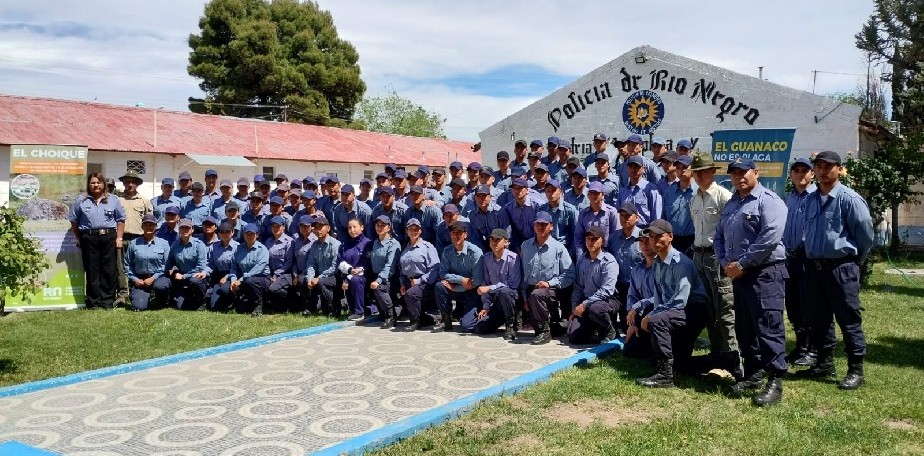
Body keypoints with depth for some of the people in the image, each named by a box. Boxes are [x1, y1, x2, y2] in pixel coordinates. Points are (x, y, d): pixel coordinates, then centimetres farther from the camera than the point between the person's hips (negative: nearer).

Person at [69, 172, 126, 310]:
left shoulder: (113, 200, 11)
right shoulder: (81, 201, 10)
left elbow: (120, 220, 10)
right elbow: (73, 221, 12)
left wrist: (119, 238, 2)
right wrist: (78, 239, 5)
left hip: (109, 237, 0)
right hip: (89, 238, 0)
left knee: (109, 270, 0)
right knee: (92, 270, 2)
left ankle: (107, 301, 6)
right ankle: (93, 302, 8)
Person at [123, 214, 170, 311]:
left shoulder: (163, 243, 1)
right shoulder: (133, 244, 4)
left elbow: (166, 265, -4)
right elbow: (127, 264, 8)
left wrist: (153, 278, -13)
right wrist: (134, 279, -3)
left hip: (158, 277, -1)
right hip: (139, 279, 1)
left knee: (160, 286, -37)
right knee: (138, 307, -15)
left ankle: (162, 300, -1)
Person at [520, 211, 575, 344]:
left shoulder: (558, 248, -5)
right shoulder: (525, 246, 8)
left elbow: (569, 275, -7)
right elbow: (522, 274, 10)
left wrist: (549, 283, -18)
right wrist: (524, 296, 4)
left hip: (552, 290, -5)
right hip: (530, 290, 5)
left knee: (536, 294, -37)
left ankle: (545, 332, -22)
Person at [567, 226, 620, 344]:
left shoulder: (609, 261, -11)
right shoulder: (582, 260, 8)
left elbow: (606, 290, -20)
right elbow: (577, 287, 12)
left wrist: (585, 304, -23)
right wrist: (574, 308, 1)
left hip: (607, 301, -5)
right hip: (586, 302, 5)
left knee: (595, 309, -40)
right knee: (573, 337, -13)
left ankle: (610, 331, -7)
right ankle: (598, 330, 17)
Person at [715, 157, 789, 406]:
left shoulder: (768, 200, -9)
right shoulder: (730, 204, 18)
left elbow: (770, 237, -20)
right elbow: (719, 236, 20)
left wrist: (741, 264, -16)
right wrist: (725, 263, 2)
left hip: (765, 273, -8)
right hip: (739, 274, 9)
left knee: (768, 328, -10)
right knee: (744, 328, 13)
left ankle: (775, 382, -6)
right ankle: (753, 374, 24)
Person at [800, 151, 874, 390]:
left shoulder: (849, 198, -10)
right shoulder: (810, 199, 10)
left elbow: (866, 233, -6)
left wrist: (855, 259, 5)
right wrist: (811, 258, 17)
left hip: (841, 268, -7)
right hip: (814, 267, 7)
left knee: (849, 320, -1)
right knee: (818, 319, 14)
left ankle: (856, 370, 8)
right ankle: (825, 363, 27)